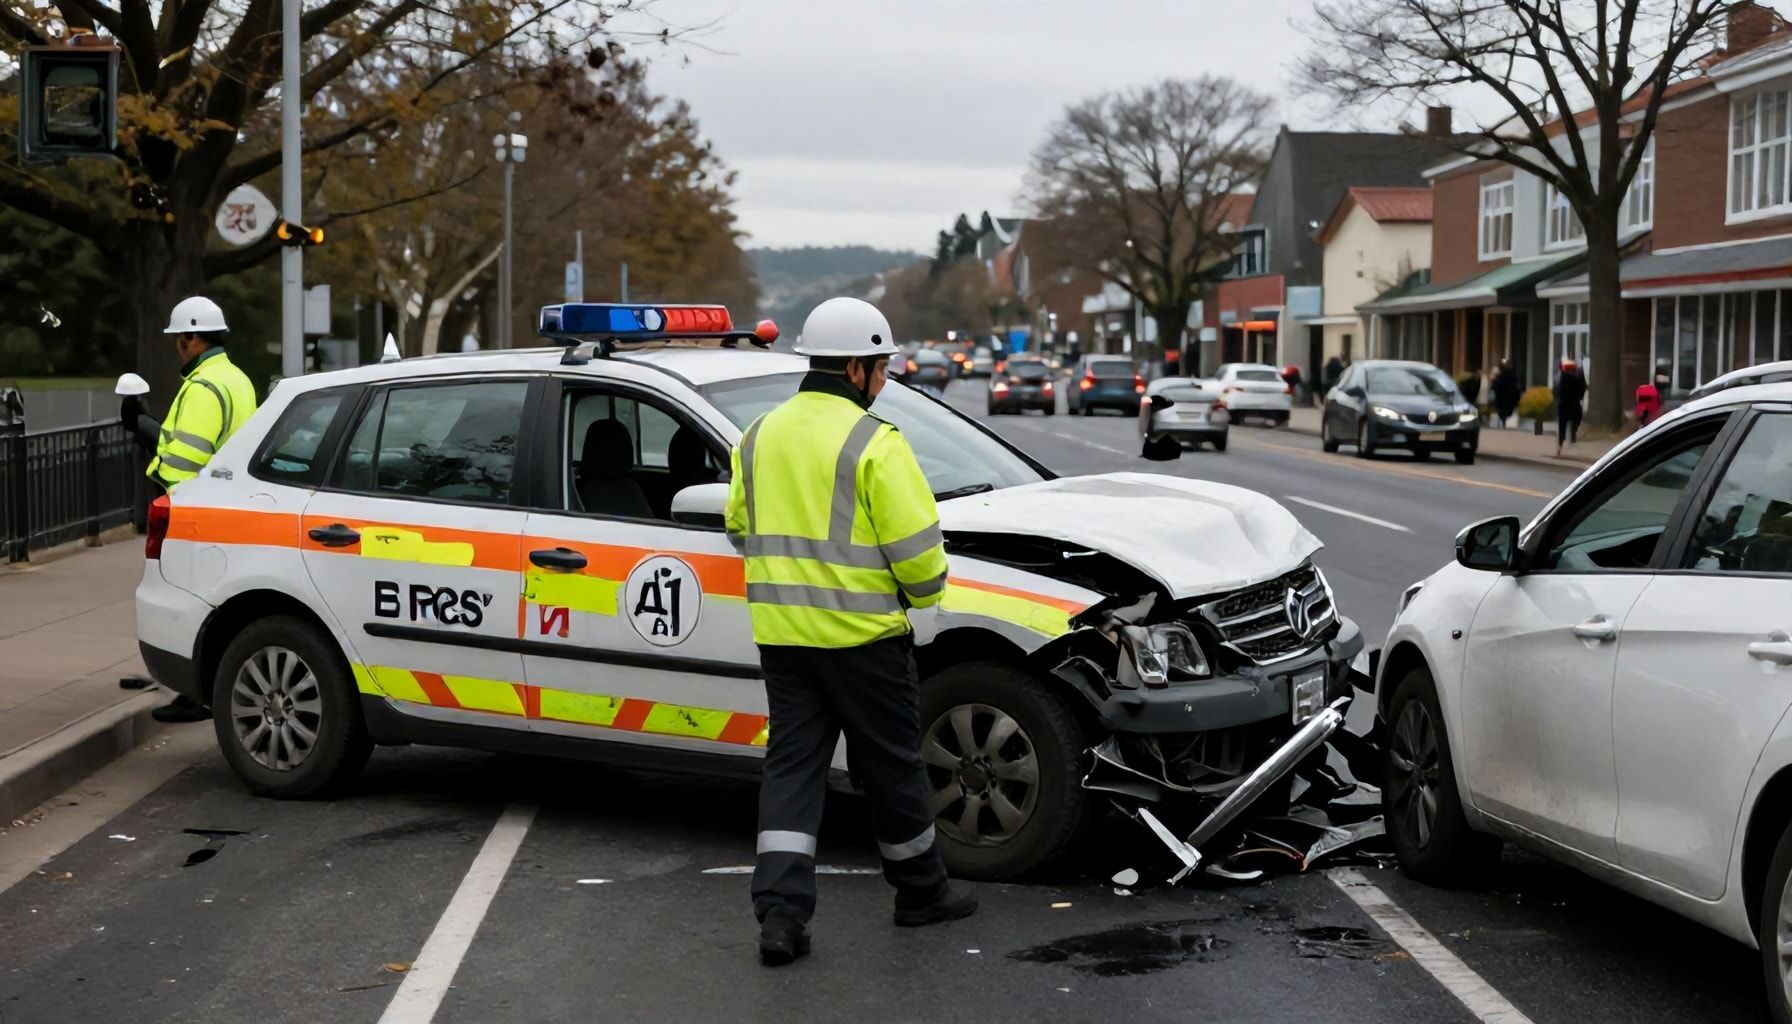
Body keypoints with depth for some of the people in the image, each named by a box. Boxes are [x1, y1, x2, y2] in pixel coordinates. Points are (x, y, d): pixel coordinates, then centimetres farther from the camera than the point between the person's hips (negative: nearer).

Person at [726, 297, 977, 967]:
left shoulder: (760, 435, 8)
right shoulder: (873, 443, -13)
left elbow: (740, 528, 17)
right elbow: (915, 544, -16)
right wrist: (923, 594, 3)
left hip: (780, 632, 6)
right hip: (861, 634, -6)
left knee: (791, 764, 8)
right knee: (891, 766, 9)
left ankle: (780, 907, -1)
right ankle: (921, 891, 24)